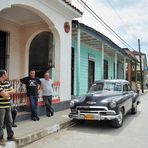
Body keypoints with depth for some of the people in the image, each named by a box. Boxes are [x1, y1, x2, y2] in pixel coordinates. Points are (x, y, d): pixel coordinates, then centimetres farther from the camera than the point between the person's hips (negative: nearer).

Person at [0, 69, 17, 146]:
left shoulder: (7, 83, 10)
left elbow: (13, 91, 7)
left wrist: (6, 92, -10)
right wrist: (9, 92, 0)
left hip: (8, 106, 8)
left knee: (9, 122, 16)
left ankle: (10, 136, 29)